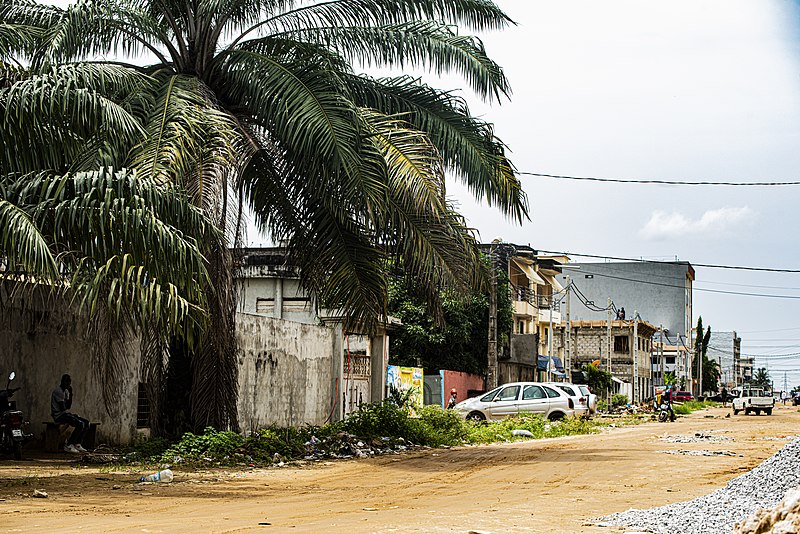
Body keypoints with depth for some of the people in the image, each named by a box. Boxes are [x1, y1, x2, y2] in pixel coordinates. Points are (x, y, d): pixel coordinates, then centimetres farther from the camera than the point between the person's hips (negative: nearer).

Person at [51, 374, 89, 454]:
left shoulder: (65, 391, 16)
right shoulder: (58, 391, -15)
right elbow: (63, 408, -19)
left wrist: (70, 393, 4)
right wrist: (71, 414, -3)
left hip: (64, 414, 10)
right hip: (58, 415, -10)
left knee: (86, 423, 0)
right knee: (80, 424, -25)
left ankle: (77, 444, -2)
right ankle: (68, 446, -21)